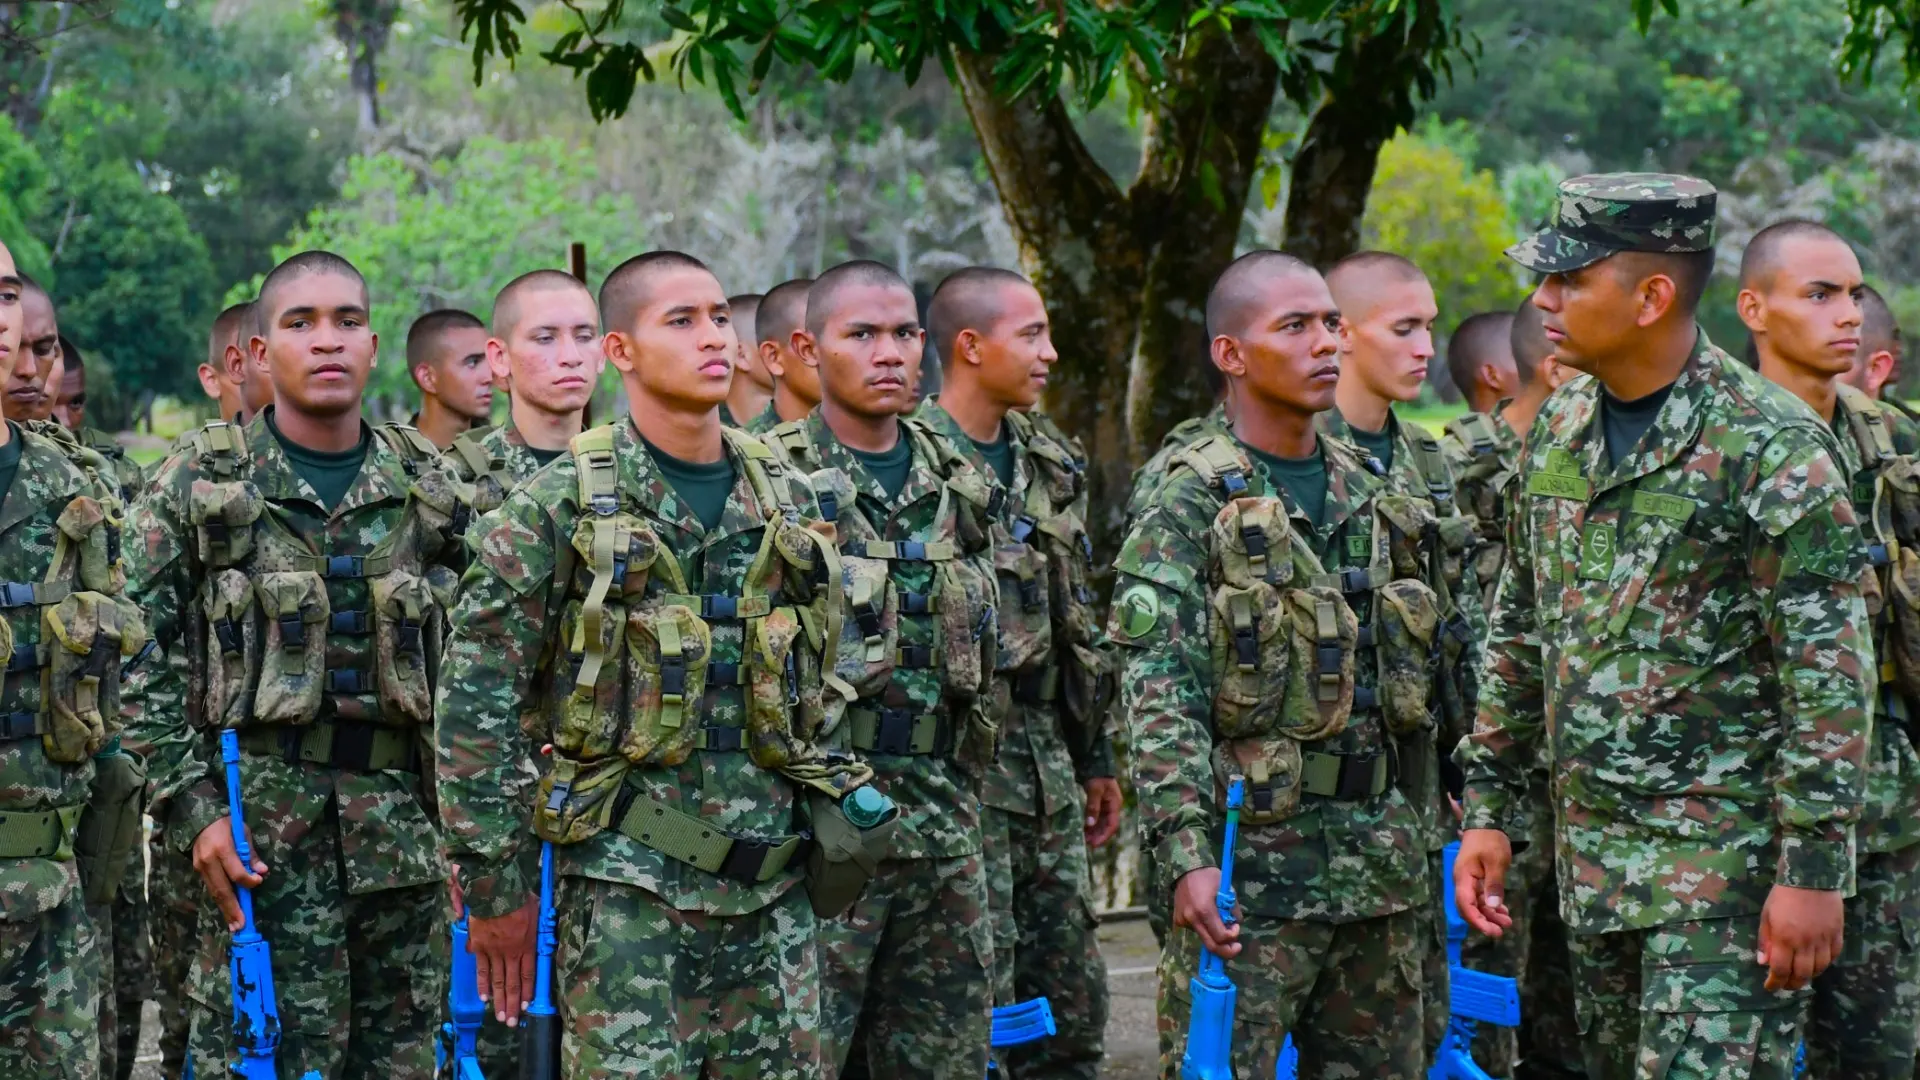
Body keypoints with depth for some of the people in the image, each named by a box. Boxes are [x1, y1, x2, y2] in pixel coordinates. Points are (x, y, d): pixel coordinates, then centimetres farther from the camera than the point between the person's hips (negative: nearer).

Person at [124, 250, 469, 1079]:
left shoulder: (428, 488, 10)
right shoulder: (197, 485, 0)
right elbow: (145, 671, -3)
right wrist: (194, 811, -11)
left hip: (405, 823, 3)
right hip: (259, 833, -3)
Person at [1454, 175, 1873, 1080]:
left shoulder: (1768, 446, -13)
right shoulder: (1558, 430, 9)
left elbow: (1830, 671, -14)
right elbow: (1518, 636, 17)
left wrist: (1814, 867, -17)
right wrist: (1489, 807, 13)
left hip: (1729, 862, -7)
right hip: (1591, 851, 7)